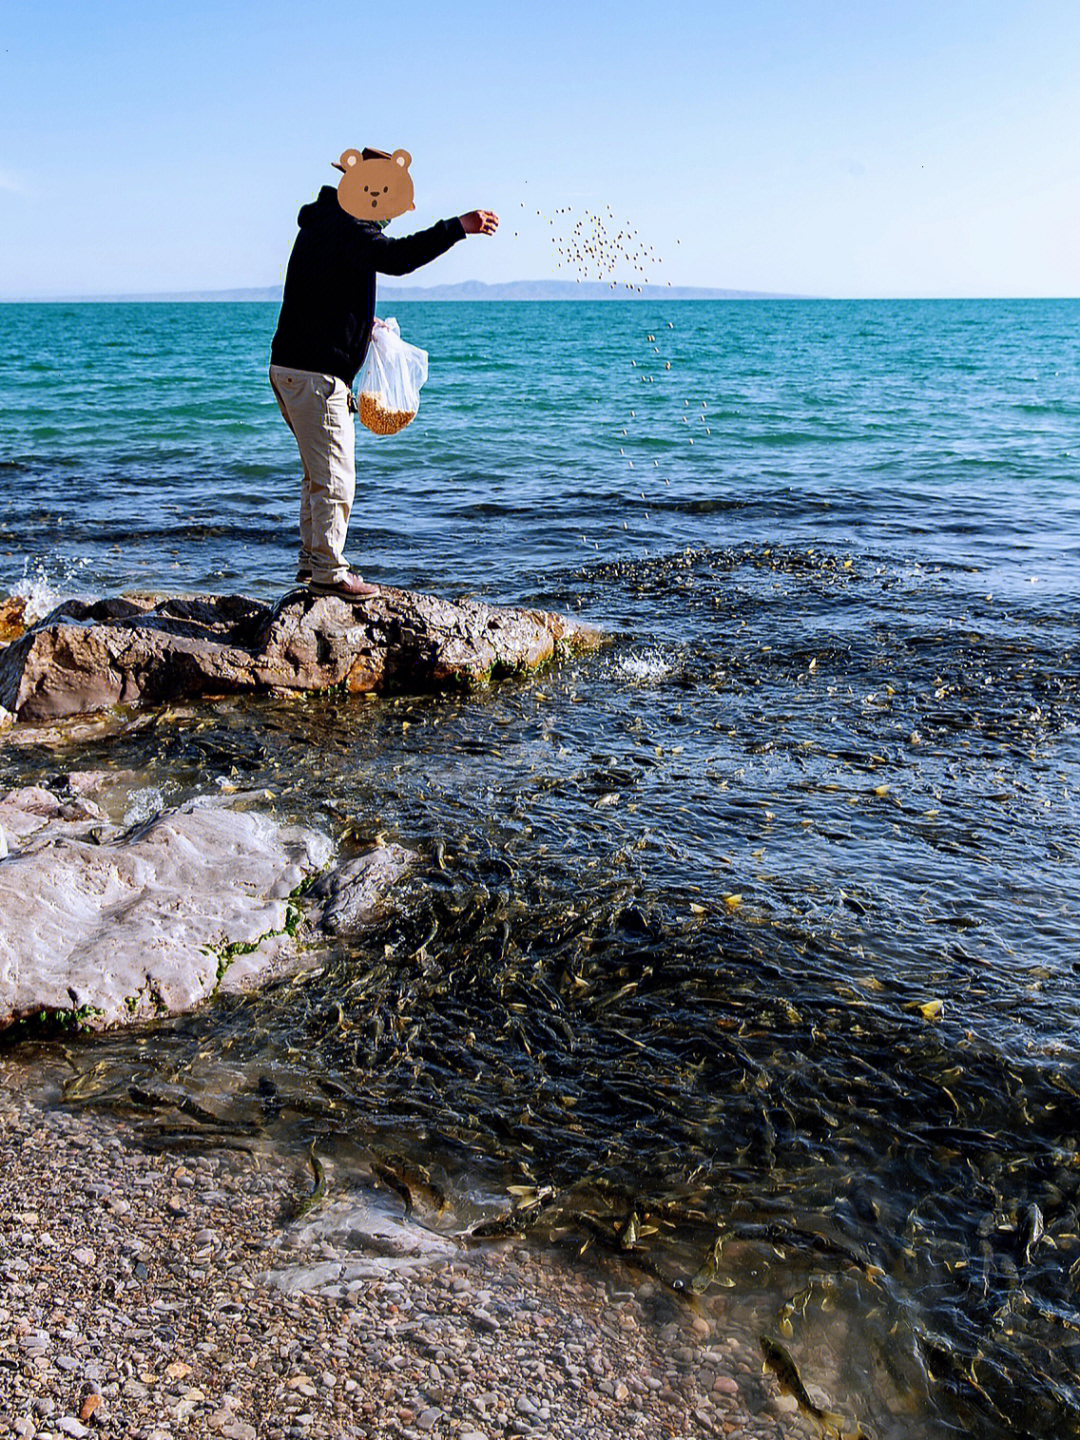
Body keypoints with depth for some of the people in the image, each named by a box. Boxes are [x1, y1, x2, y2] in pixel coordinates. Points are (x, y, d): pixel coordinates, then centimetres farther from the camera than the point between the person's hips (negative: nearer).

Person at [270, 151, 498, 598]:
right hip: (316, 374, -11)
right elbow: (395, 257, -33)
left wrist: (362, 319, 20)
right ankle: (328, 572, 3)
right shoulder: (346, 228, -14)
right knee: (335, 478, -4)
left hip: (291, 366, 11)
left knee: (320, 473, 19)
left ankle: (312, 561, 26)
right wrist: (458, 227, -32)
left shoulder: (324, 221, 19)